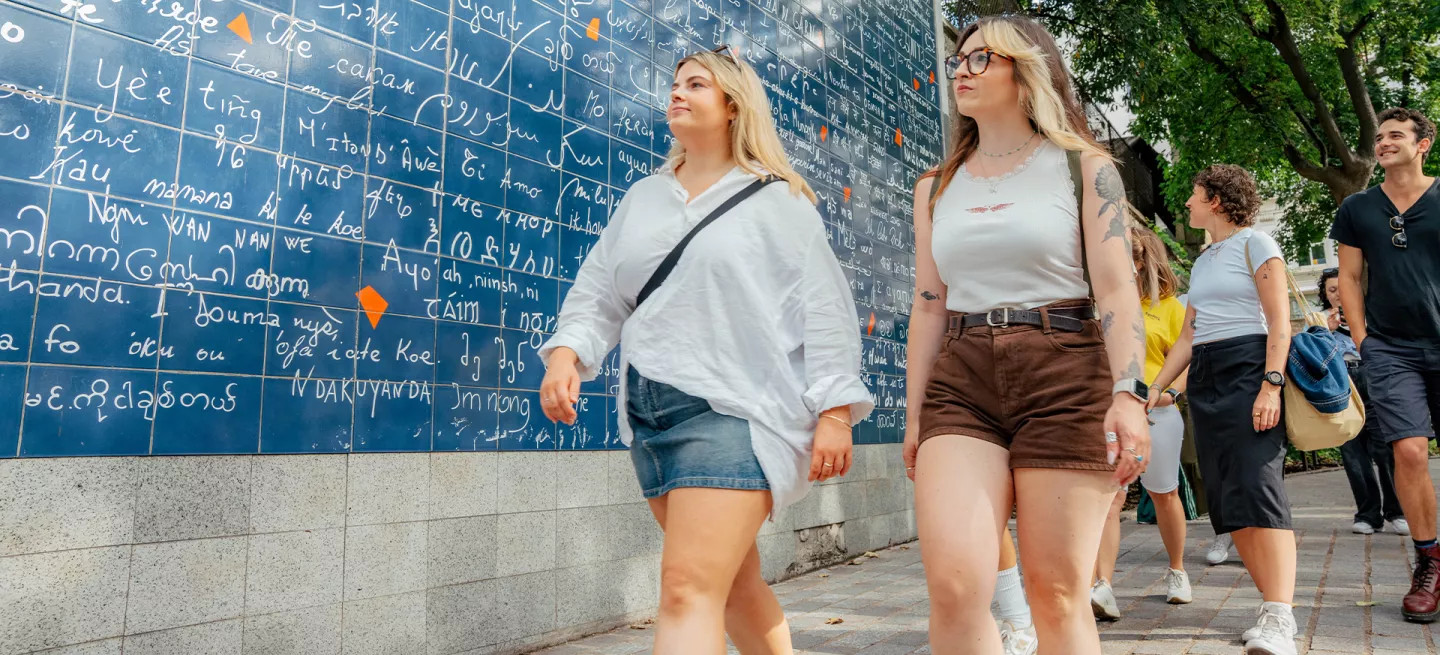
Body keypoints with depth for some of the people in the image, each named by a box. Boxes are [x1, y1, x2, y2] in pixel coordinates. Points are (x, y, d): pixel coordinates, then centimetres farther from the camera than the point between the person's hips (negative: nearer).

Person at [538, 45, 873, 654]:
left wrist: (834, 411, -10)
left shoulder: (778, 201, 2)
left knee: (687, 588, -14)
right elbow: (597, 292, 14)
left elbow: (826, 309, -3)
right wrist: (565, 353, -4)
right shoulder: (641, 198, 17)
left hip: (733, 411, -6)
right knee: (732, 582, 16)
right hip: (648, 412, 6)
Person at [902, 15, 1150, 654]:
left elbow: (1116, 288, -2)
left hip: (1065, 373, -2)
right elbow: (928, 306, 13)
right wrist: (914, 417, 8)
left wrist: (1128, 394, -15)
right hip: (960, 383, 3)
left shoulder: (1082, 166, 7)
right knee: (953, 584, -13)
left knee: (1056, 592, 0)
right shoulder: (935, 188, 16)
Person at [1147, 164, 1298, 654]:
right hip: (1204, 379, 8)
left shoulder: (1254, 243, 1)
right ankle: (1274, 607, 4)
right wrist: (1155, 389, 14)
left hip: (1248, 368, -8)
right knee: (1226, 502, 0)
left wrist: (1271, 384, -19)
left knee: (1258, 492, -19)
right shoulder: (1201, 262, 23)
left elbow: (1280, 323, -8)